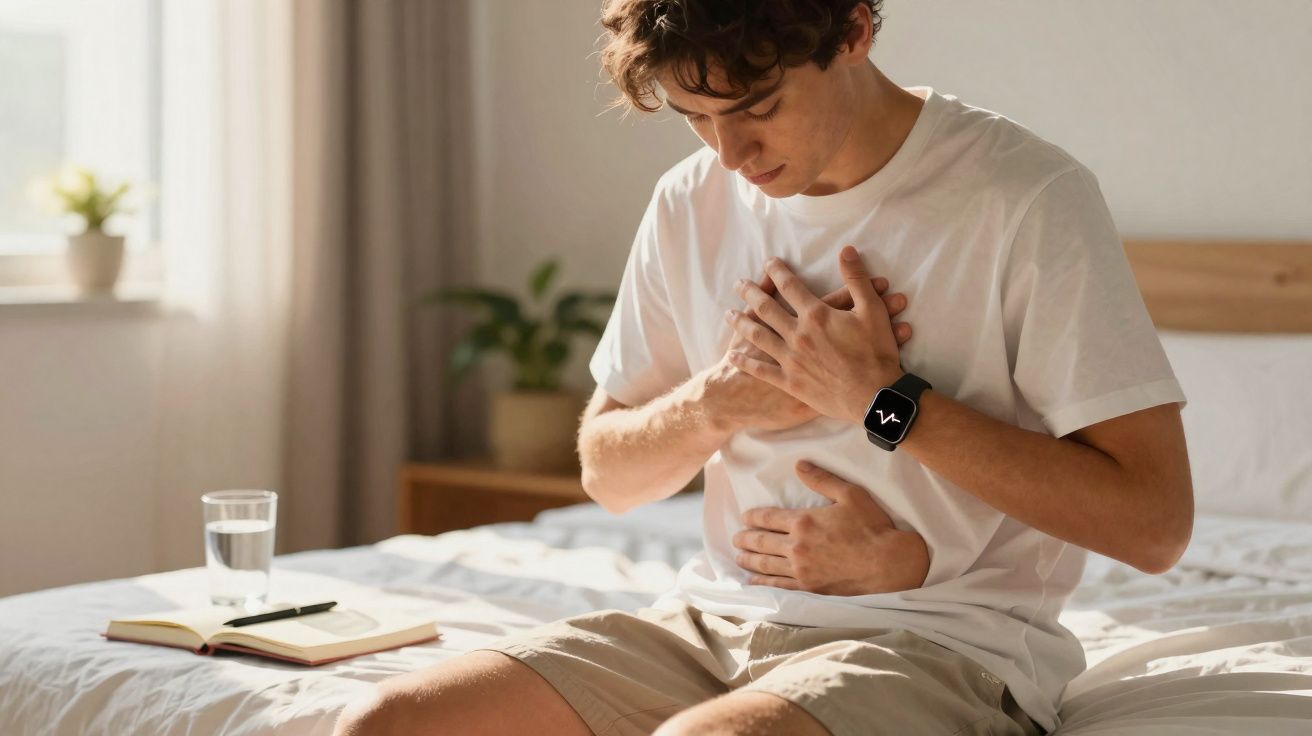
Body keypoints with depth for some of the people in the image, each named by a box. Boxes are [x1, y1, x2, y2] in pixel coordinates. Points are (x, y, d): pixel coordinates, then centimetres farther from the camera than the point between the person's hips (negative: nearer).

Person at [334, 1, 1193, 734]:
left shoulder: (1027, 196, -11)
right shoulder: (692, 203, 7)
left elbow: (1155, 523, -14)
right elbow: (607, 473, 17)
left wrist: (883, 398, -16)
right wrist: (716, 402, -6)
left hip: (943, 639, -6)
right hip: (718, 620, 6)